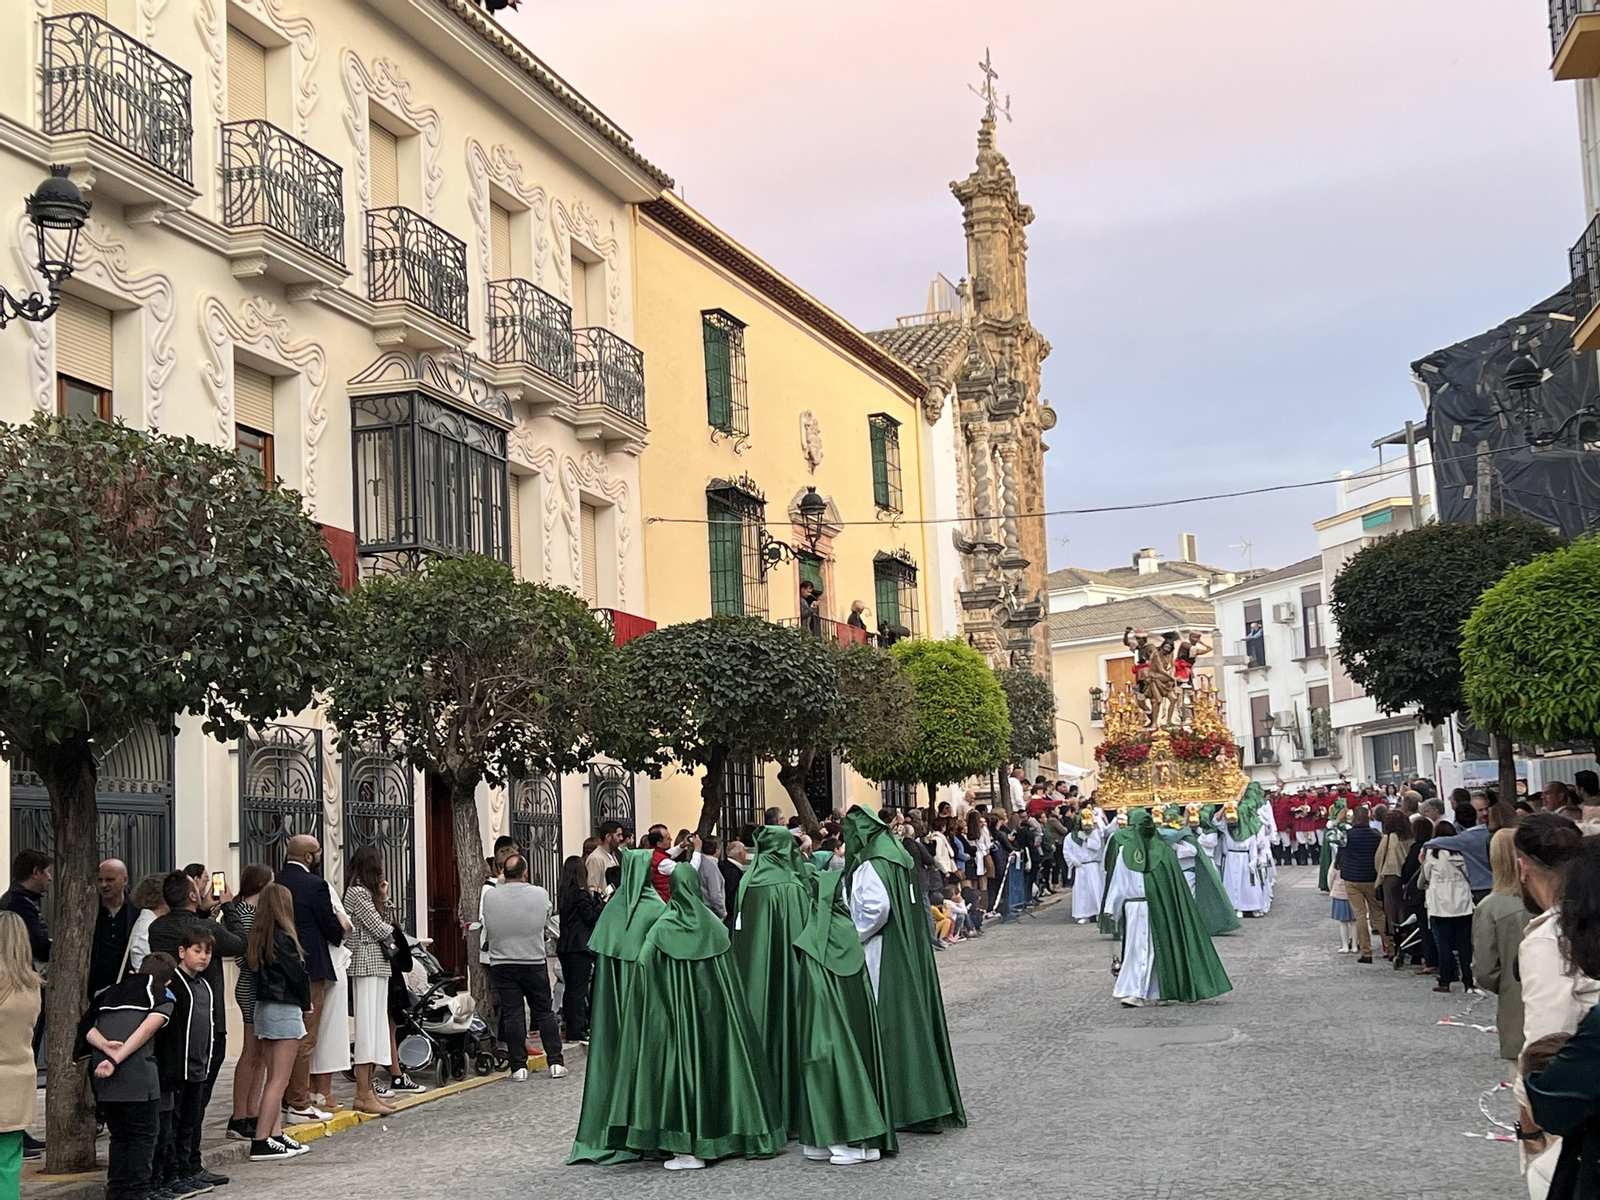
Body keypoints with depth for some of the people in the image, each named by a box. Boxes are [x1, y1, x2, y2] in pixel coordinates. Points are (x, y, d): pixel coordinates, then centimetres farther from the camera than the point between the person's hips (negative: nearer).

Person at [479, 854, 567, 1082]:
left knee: (511, 1014, 3)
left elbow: (487, 931, 7)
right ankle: (556, 1062, 9)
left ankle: (519, 1066, 2)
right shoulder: (540, 894, -7)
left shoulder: (490, 897, -5)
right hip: (534, 961, 0)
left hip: (501, 964, 0)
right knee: (544, 1012, 9)